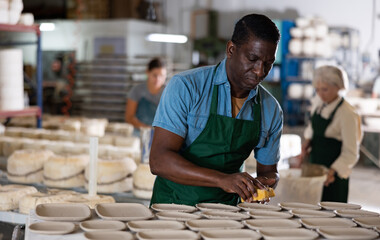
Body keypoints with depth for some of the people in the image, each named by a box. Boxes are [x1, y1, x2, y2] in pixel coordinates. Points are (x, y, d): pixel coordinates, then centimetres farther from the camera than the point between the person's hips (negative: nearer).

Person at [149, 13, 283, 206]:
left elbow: (269, 171, 22)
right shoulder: (186, 87, -8)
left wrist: (263, 184, -5)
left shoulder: (271, 111, 8)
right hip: (174, 207, -3)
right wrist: (223, 179, -28)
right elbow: (159, 161, -16)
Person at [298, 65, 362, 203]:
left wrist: (333, 171, -34)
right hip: (315, 163, 7)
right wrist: (308, 140, 2)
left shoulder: (347, 114, -21)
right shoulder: (319, 102, 1)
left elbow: (350, 153, -21)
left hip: (334, 172, -7)